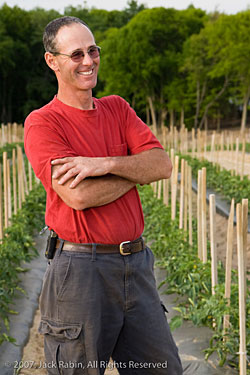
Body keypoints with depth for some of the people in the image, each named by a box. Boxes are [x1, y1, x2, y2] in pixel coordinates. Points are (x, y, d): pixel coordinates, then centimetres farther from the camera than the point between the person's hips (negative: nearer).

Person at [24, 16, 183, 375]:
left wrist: (106, 163, -17)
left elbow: (163, 165, -1)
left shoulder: (118, 108, 12)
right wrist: (136, 170, -6)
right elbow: (78, 195, -20)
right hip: (81, 269, -5)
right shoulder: (42, 123, -6)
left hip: (136, 263, 6)